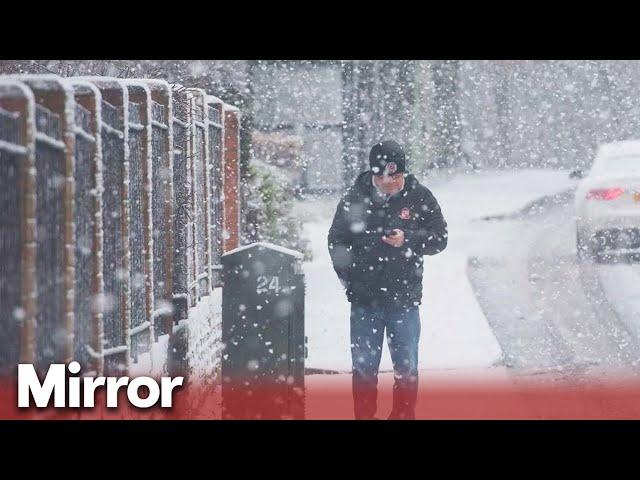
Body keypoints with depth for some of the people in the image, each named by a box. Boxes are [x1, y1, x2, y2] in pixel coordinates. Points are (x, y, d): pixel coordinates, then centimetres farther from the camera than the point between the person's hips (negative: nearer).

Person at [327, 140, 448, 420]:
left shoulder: (418, 197, -2)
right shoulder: (355, 199, -1)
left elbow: (439, 239, 0)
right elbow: (337, 242, 8)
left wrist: (408, 239, -17)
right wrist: (350, 280, 1)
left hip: (405, 298, 0)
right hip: (365, 300, 0)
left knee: (406, 365, 5)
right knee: (364, 365, 5)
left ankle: (404, 415, 16)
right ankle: (364, 415, 14)